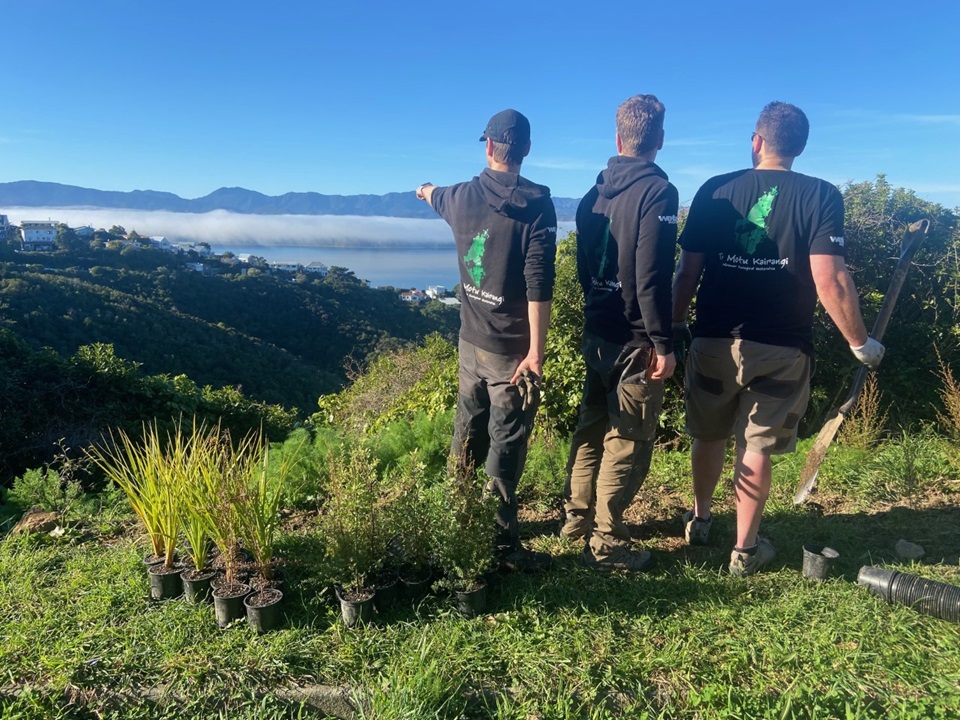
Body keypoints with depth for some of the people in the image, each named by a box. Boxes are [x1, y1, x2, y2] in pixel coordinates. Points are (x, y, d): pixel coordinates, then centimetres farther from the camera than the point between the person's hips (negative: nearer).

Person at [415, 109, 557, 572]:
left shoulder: (462, 196, 4)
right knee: (505, 445, 2)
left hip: (471, 341, 6)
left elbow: (436, 198, 30)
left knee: (468, 434, 19)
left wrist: (425, 190, 54)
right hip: (511, 349, -6)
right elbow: (538, 286, -19)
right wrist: (536, 354, -19)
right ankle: (502, 545, 12)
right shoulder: (537, 206, -12)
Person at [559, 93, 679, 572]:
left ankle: (577, 517, 32)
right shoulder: (657, 191, -14)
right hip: (635, 340, -7)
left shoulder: (594, 195, 8)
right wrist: (663, 343, -17)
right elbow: (652, 277, -21)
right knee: (627, 441, 2)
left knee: (592, 427, 18)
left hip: (597, 333, 7)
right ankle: (606, 544, 10)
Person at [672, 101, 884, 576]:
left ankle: (699, 519, 39)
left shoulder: (715, 191, 0)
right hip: (781, 349, -2)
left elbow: (688, 273, 0)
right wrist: (860, 343, -1)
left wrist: (673, 327, 12)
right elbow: (830, 282, -13)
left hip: (714, 342, 2)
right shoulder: (821, 196, -5)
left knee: (709, 435, 20)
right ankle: (745, 549, 20)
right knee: (756, 447, 8)